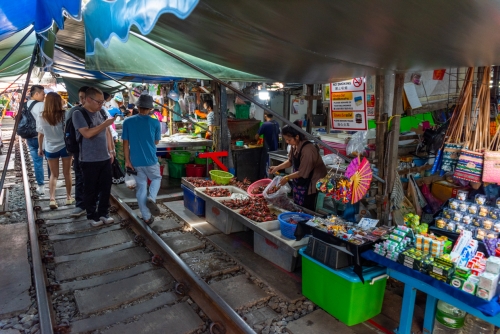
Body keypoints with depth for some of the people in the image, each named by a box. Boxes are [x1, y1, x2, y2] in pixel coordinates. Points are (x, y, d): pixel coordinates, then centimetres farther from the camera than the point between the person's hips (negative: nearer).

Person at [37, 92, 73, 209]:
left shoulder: (41, 118, -7)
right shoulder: (64, 115, -12)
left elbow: (40, 135, 1)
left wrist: (40, 148, 15)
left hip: (50, 149, 1)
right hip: (65, 147, -1)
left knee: (54, 174, 13)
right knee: (67, 173, 13)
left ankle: (52, 199, 1)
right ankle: (69, 197, 22)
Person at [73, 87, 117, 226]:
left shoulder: (100, 113, 9)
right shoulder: (78, 113, -10)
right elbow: (87, 133, -22)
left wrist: (111, 150, 11)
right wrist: (105, 123, -18)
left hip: (105, 158, 6)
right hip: (89, 160, -6)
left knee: (106, 187, 12)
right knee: (91, 190, 6)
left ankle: (103, 213, 26)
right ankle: (92, 215, 21)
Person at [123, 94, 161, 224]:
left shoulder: (128, 122, -4)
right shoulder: (155, 122, -6)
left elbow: (125, 143, -3)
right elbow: (156, 142, 4)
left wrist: (127, 161, 2)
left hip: (135, 161, 1)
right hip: (151, 160, -1)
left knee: (141, 186, 10)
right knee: (157, 179, 25)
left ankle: (146, 217, 16)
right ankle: (151, 199, -3)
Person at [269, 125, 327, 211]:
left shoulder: (307, 149, -30)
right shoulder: (295, 146, -4)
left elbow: (303, 172, -25)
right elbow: (291, 161, 11)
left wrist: (287, 178, -16)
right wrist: (277, 167, -2)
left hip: (311, 182, -8)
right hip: (300, 181, 8)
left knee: (306, 209, 0)